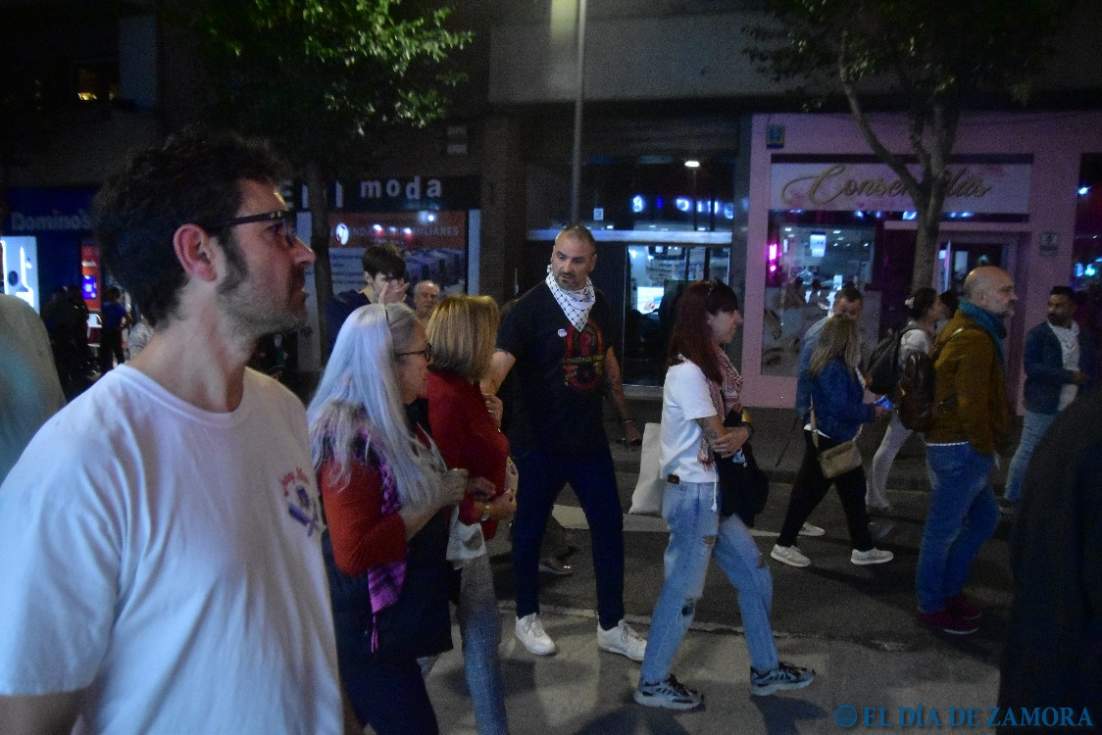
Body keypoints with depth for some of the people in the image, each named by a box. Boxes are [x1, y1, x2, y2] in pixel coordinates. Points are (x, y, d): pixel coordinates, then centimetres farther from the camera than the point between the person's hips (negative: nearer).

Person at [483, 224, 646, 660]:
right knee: (530, 530, 11)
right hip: (540, 443, -5)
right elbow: (500, 362, -28)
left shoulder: (598, 305, 4)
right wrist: (486, 394, -49)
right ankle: (526, 617, 33)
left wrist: (625, 416, 22)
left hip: (589, 439, 5)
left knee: (610, 527, 9)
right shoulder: (529, 308, -14)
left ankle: (611, 626, 25)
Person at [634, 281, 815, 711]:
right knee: (683, 591, 3)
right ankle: (653, 682, 21)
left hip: (713, 493, 10)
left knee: (755, 576, 17)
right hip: (693, 495, -10)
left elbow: (738, 415, 7)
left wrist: (742, 432, -15)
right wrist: (738, 437, 3)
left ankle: (765, 670, 33)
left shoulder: (711, 364, 11)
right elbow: (719, 438, -19)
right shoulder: (687, 372, -21)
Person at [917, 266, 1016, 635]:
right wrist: (987, 449, -12)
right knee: (943, 531, 2)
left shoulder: (966, 330, 15)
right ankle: (932, 607, 16)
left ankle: (949, 588, 33)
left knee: (984, 519, 21)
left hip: (961, 448, 11)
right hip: (961, 451, -11)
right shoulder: (975, 340, -20)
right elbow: (972, 406, -25)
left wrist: (985, 448, 17)